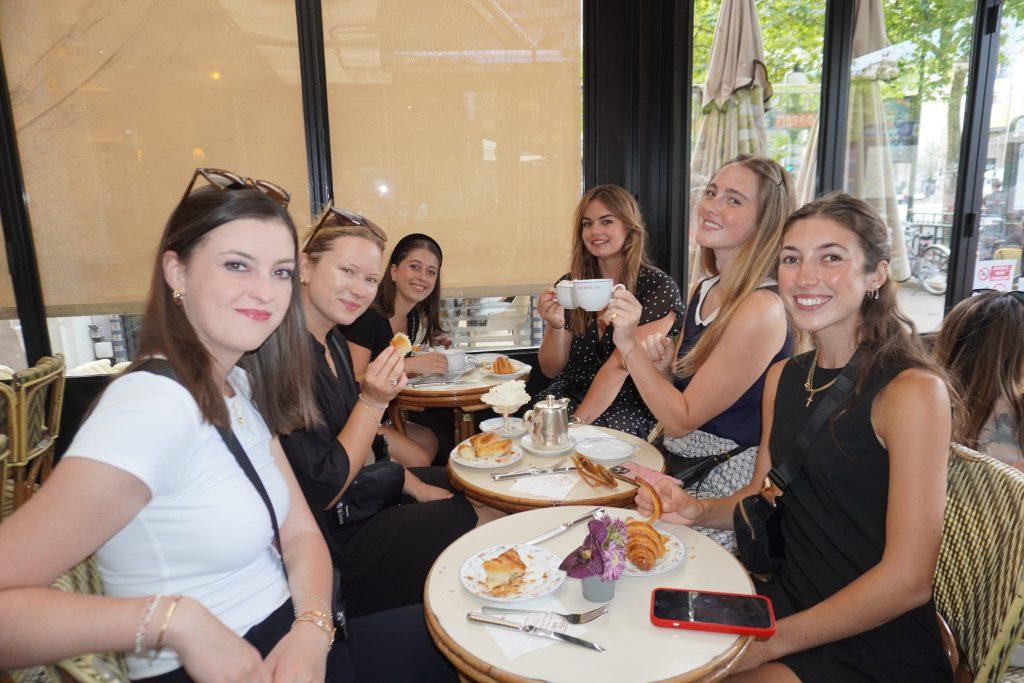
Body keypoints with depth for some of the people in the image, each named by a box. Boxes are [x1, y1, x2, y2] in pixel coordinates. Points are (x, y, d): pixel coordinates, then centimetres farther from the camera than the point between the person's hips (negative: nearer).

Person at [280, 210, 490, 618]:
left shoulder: (333, 339, 3)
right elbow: (324, 492, -23)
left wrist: (414, 486, 7)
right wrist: (373, 401, -26)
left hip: (361, 483, 9)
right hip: (333, 535, -9)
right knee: (475, 517, -4)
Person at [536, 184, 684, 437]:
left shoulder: (659, 289, -8)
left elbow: (618, 367, -17)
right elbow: (551, 369, 4)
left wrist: (577, 422, -24)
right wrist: (556, 326, -15)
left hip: (629, 408, -3)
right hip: (569, 396, 4)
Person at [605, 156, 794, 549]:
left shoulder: (761, 310, -22)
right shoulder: (704, 291, 4)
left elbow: (682, 419, -19)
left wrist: (629, 346, -26)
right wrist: (664, 366, -8)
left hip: (724, 485, -7)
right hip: (681, 471, 7)